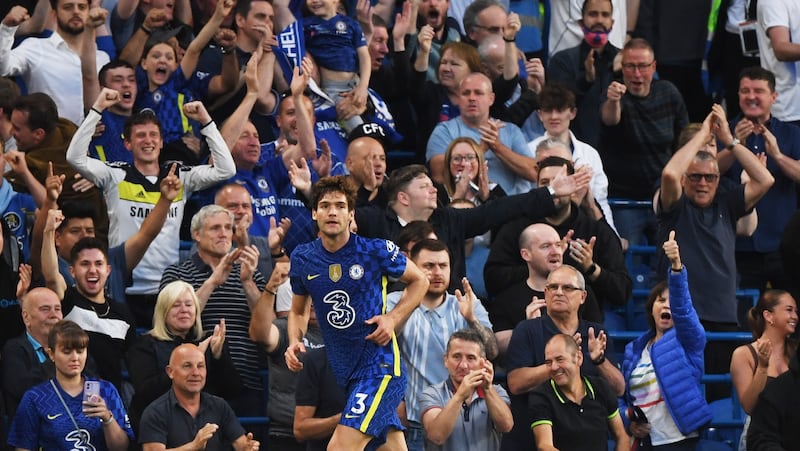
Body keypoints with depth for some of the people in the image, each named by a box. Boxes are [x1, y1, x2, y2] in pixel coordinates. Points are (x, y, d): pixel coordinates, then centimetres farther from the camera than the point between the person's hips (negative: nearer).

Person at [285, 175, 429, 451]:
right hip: (343, 371, 5)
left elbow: (420, 281, 5)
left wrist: (393, 318, -9)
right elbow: (298, 310, 19)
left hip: (379, 364, -5)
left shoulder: (375, 250, -10)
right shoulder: (302, 259, 3)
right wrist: (295, 343, 0)